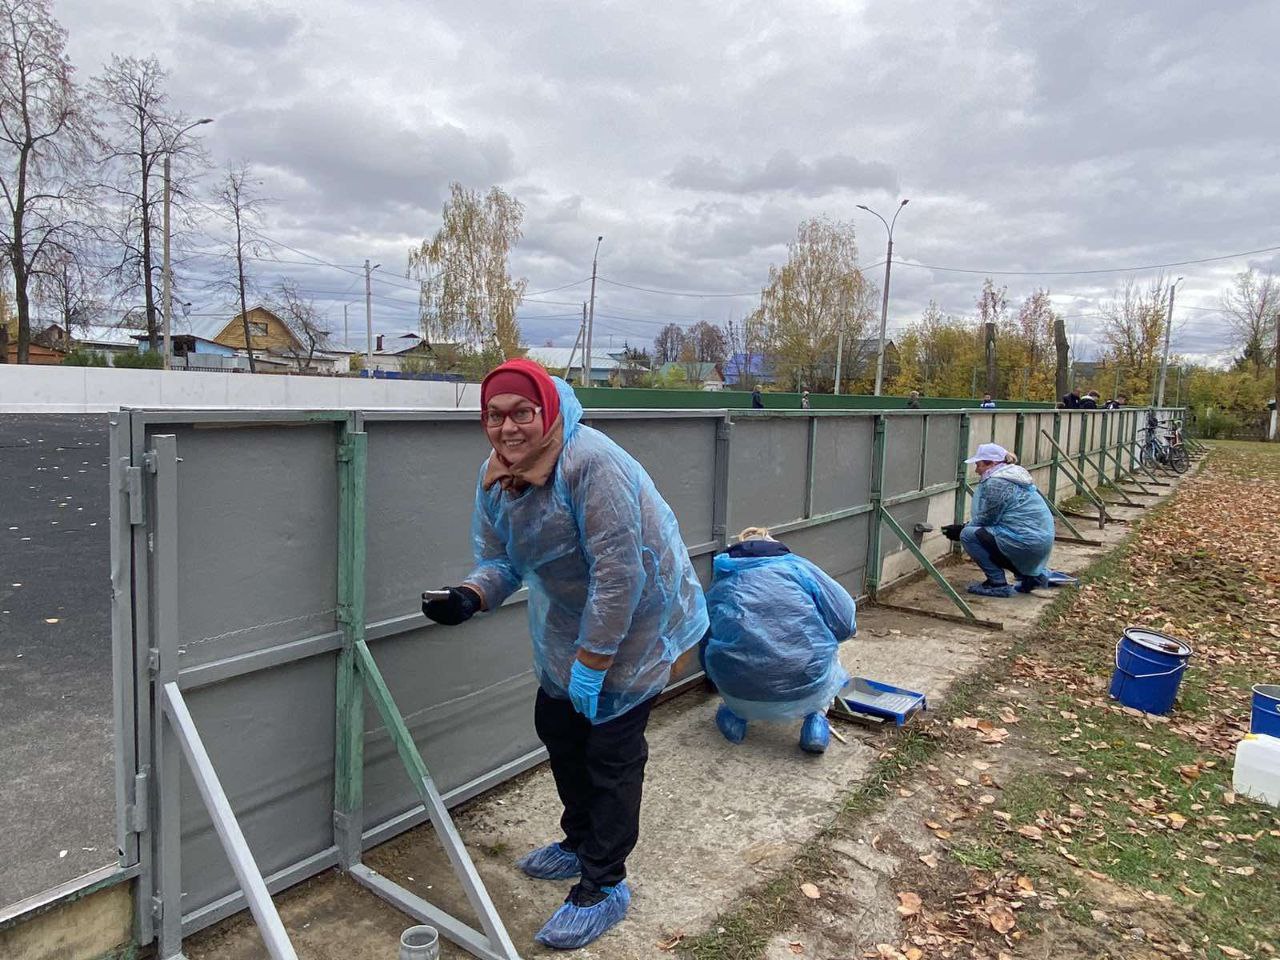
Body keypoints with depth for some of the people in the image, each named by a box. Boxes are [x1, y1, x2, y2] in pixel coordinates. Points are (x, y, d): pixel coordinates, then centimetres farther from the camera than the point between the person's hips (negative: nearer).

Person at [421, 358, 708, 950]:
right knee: (557, 726, 19)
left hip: (635, 621, -8)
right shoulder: (496, 478, -5)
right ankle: (581, 842, 43)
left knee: (611, 751, -1)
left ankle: (604, 885, 19)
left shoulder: (591, 463, -32)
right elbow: (500, 562, -2)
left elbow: (619, 575, -31)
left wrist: (592, 661, -25)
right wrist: (470, 597, -24)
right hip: (567, 623, 8)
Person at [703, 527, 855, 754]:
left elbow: (707, 658, 26)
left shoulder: (719, 585, 16)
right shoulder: (798, 566, 9)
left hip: (742, 698, 2)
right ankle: (816, 719, 14)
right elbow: (845, 623, 2)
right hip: (809, 694, -2)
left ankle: (736, 716, 18)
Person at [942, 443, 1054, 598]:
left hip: (1027, 543, -10)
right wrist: (963, 527, 15)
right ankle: (1033, 575, 22)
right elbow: (992, 518, 20)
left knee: (968, 535, -10)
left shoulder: (996, 483, -14)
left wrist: (960, 529, 4)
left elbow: (985, 520, -10)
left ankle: (997, 584, -5)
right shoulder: (1012, 475, 18)